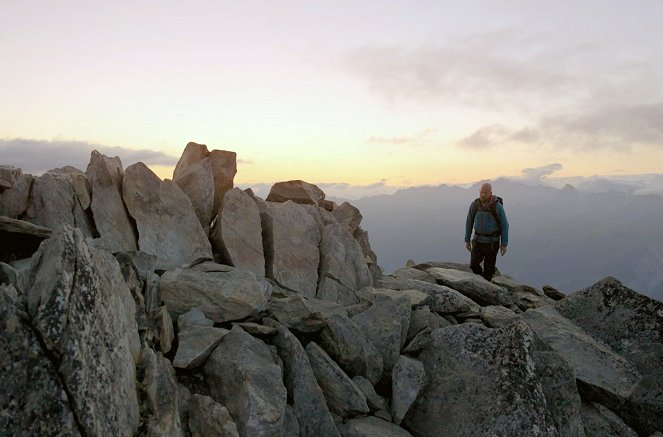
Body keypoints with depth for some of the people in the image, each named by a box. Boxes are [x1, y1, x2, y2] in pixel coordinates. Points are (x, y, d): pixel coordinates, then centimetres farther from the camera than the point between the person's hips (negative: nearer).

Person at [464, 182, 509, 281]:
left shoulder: (497, 206, -16)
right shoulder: (474, 205, -6)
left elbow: (504, 225, -8)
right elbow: (469, 222, 5)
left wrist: (504, 244, -8)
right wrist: (467, 240, 7)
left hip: (492, 242, -2)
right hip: (478, 240, 2)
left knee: (489, 267, 1)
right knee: (474, 264, -11)